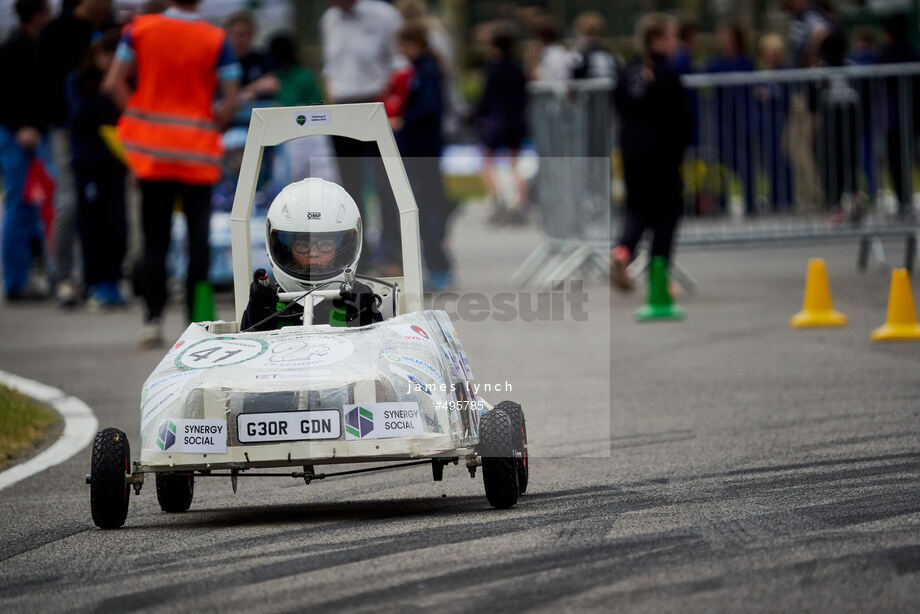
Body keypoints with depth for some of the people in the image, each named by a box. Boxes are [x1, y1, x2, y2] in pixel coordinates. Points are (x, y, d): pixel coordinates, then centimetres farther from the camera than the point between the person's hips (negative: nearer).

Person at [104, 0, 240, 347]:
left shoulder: (140, 29, -1)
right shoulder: (216, 40, -5)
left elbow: (113, 84, -3)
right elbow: (230, 101, -8)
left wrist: (141, 120, 6)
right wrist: (209, 127, 7)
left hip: (151, 149, 2)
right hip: (198, 150, -1)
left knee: (154, 240, 7)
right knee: (198, 238, 5)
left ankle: (153, 320, 2)